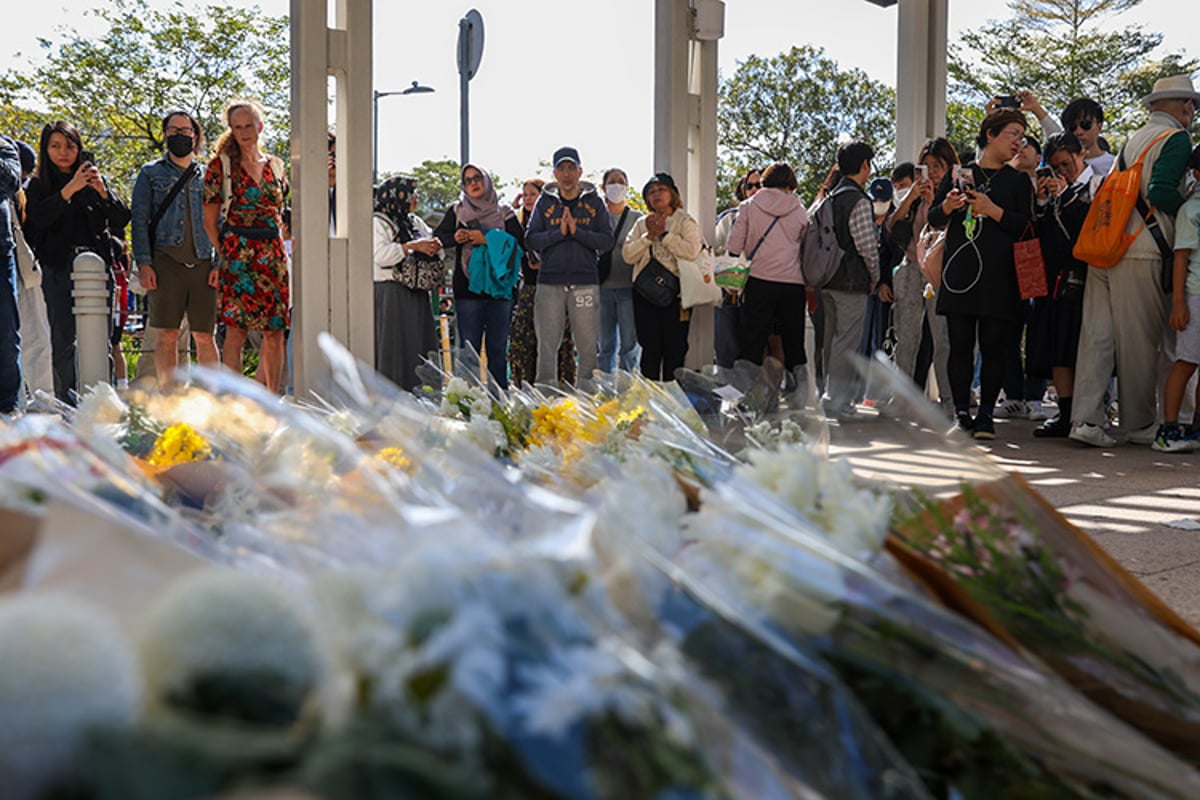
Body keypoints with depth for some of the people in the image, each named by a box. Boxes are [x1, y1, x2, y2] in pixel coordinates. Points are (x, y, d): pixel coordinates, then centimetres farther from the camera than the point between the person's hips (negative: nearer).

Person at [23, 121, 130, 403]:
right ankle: (65, 401, -1)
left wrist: (102, 192, -10)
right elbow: (38, 218, -9)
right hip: (59, 268, -1)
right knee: (63, 340, -4)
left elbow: (122, 220, 6)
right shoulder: (38, 185, 11)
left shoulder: (96, 179, 15)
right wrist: (70, 190, -17)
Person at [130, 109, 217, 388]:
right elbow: (139, 220, 6)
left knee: (205, 337, 0)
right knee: (166, 336, -4)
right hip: (165, 262, -2)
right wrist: (143, 264, -6)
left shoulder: (207, 176, 18)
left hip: (203, 264, 2)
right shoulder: (151, 173, 12)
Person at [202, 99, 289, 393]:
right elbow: (210, 220, 1)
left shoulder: (275, 165, 14)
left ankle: (272, 397, 12)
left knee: (275, 332, 3)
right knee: (236, 328, -9)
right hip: (237, 253, -4)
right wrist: (222, 254, -7)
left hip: (273, 254, 4)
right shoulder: (221, 165, 2)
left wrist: (281, 251, 12)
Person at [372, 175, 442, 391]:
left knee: (420, 346, 6)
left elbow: (434, 252, 21)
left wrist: (435, 246, -3)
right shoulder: (378, 223, -4)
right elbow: (380, 255, -18)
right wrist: (413, 246, -18)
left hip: (418, 295, 7)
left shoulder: (415, 222, 17)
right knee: (394, 347, -7)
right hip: (391, 294, -7)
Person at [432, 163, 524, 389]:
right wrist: (455, 238, -14)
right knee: (469, 347, -1)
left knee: (498, 348, 3)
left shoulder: (504, 213, 9)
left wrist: (487, 239, -15)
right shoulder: (457, 212, 12)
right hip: (467, 288, 0)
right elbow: (437, 236, 6)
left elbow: (519, 242, -4)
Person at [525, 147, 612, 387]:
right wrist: (559, 232, -12)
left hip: (585, 281, 0)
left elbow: (606, 240, -1)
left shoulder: (594, 202, 9)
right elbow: (532, 241, 2)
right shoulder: (545, 202, 11)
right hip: (550, 281, 0)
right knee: (547, 345, 1)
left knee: (588, 346, -1)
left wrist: (577, 231, -12)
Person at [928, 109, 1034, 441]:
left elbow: (1025, 227, 0)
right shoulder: (959, 174, 13)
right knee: (960, 345, -1)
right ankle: (961, 412, 5)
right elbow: (933, 218, 11)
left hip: (998, 276, -1)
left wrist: (993, 210, -12)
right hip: (959, 271, 1)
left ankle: (986, 414, 2)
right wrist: (948, 206, -10)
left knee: (993, 345, -4)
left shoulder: (1018, 180, 11)